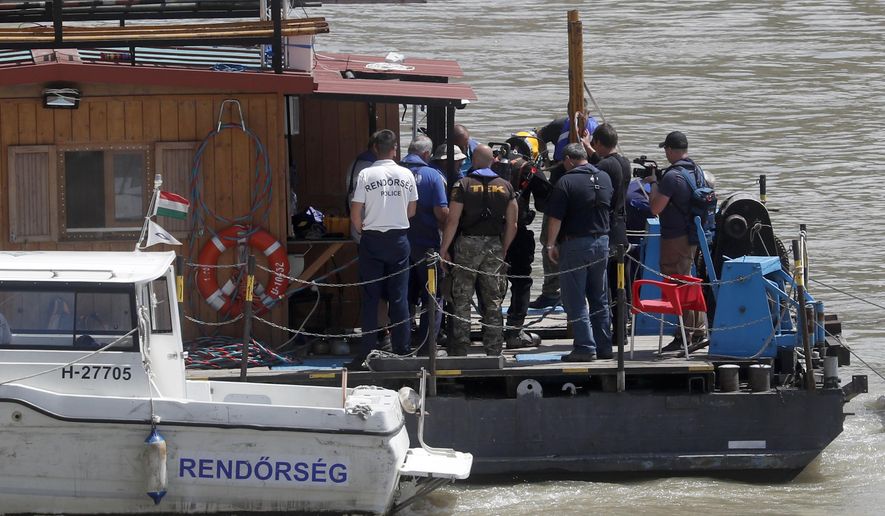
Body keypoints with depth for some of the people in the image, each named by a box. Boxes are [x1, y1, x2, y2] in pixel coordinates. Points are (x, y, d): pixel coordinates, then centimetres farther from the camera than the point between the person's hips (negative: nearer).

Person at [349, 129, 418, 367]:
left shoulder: (366, 175, -8)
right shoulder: (406, 175, 0)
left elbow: (355, 214, -8)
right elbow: (412, 211, 8)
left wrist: (362, 231, 10)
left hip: (372, 240, -2)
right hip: (399, 238, 2)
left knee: (371, 296, 2)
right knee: (399, 297, 6)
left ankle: (369, 350, 0)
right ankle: (401, 349, 7)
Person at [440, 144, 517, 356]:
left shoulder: (463, 185, -6)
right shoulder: (505, 186, 5)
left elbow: (452, 221, -9)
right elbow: (512, 224, 5)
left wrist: (444, 249, -1)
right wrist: (503, 250, 15)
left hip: (468, 245, -3)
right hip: (494, 245, 3)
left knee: (461, 301, 2)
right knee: (493, 303, 8)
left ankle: (459, 350, 1)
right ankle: (494, 350, 8)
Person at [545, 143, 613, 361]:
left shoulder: (567, 182, -13)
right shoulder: (604, 178, 6)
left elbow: (556, 218, -14)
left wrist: (551, 245, -5)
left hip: (576, 243, -6)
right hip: (602, 241, 6)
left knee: (576, 300, -1)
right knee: (600, 298, 14)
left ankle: (585, 347, -6)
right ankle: (604, 347, 16)